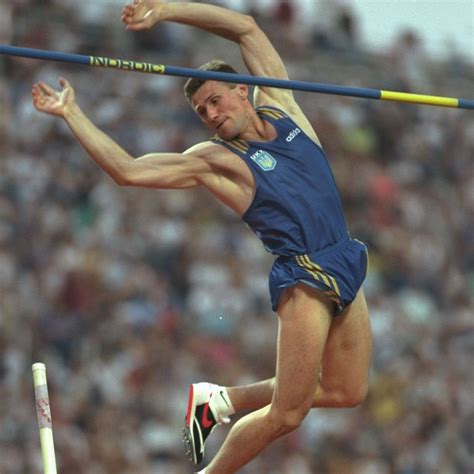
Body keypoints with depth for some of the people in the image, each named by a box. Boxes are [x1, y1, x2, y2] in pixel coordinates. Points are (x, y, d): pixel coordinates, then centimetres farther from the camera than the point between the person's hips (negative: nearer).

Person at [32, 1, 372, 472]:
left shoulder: (280, 107, 12)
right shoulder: (215, 160, -1)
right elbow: (127, 170, -7)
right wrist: (71, 113, -7)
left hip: (346, 269, 6)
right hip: (306, 277, -6)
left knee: (346, 392, 12)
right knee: (286, 413, -9)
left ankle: (219, 399, 25)